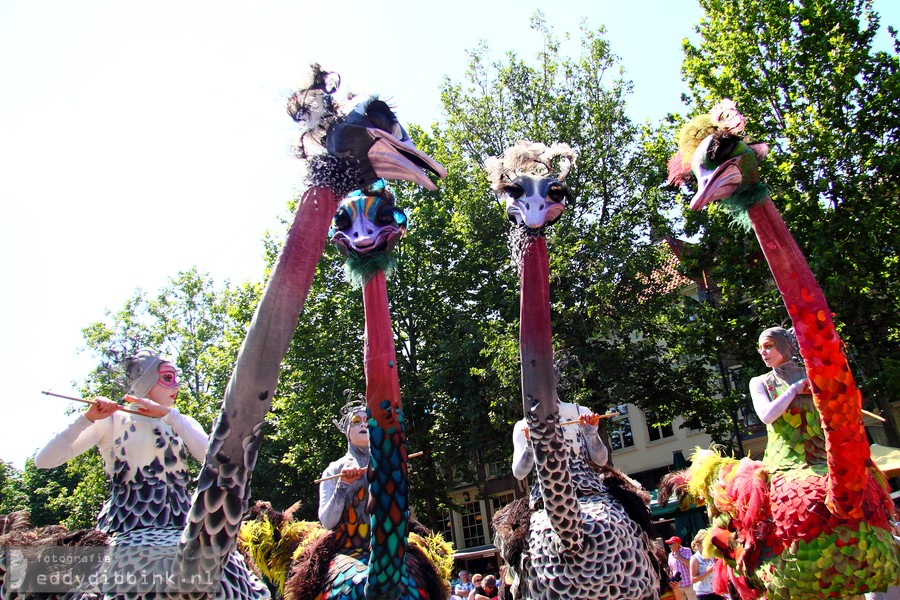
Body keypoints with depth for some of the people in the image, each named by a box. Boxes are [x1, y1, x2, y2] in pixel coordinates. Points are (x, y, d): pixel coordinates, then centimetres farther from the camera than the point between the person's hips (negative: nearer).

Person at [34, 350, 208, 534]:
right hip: (125, 528, -2)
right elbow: (43, 461, -2)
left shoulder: (180, 423, 13)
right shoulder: (113, 420, 6)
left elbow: (211, 457, -8)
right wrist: (87, 418, -14)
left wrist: (168, 414, -13)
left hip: (178, 526, 2)